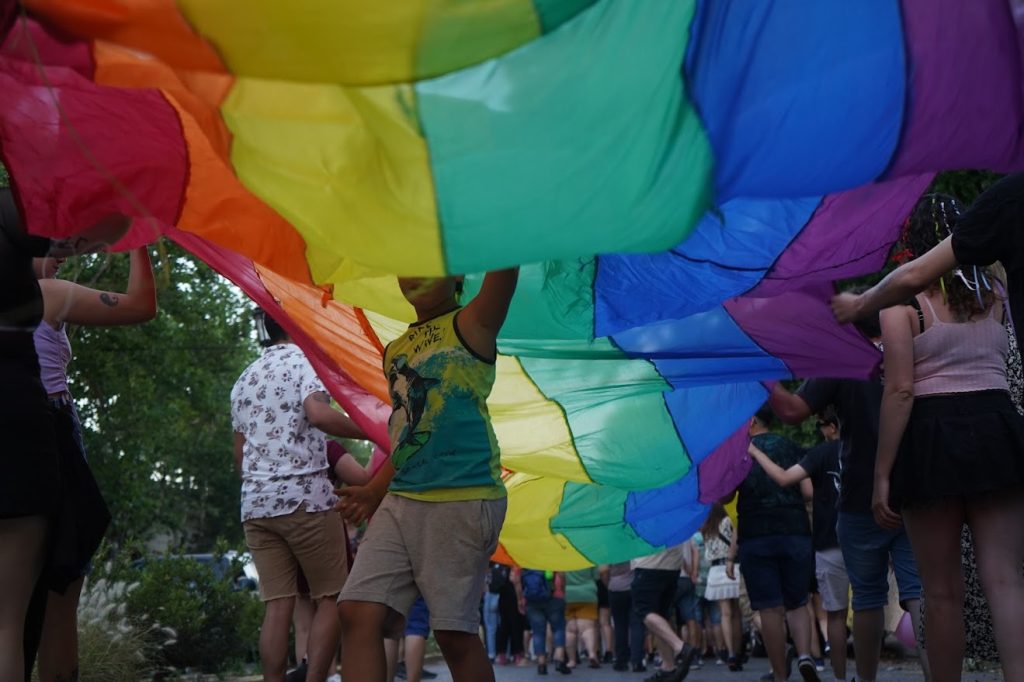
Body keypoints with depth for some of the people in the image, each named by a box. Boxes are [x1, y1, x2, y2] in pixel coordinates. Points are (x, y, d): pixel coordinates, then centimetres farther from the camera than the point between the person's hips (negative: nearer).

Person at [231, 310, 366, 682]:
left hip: (255, 502, 6)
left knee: (278, 604, 4)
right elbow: (319, 414, -22)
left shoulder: (245, 379, 19)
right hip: (305, 496, -6)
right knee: (331, 597, 2)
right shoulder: (303, 361, -3)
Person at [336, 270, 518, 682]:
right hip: (401, 500, 7)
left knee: (453, 630, -6)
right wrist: (375, 491, 21)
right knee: (357, 612, -6)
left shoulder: (470, 326, 3)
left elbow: (503, 269, -15)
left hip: (464, 498, -6)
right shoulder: (395, 351, 21)